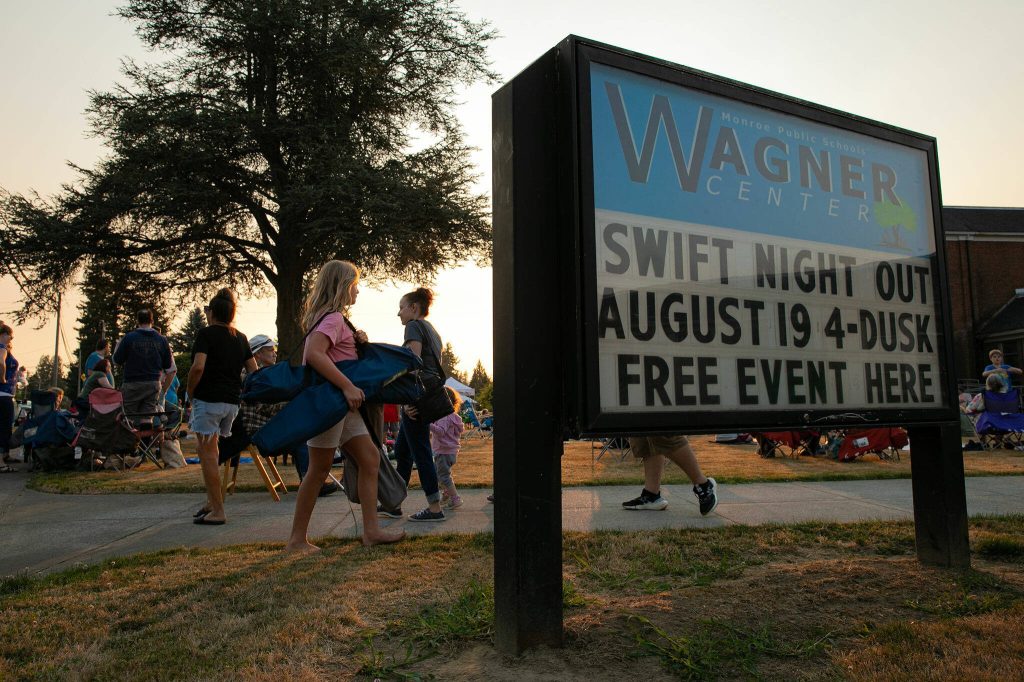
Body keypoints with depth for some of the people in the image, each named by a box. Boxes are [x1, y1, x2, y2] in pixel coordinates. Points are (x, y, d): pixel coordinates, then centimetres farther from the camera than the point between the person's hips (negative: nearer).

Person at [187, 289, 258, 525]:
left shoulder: (206, 334, -8)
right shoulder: (240, 337, 11)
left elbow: (198, 367, -20)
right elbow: (254, 371, 9)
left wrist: (190, 391, -6)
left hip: (208, 399, -7)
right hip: (232, 402, 7)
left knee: (208, 454, -1)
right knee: (210, 451, 20)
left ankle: (217, 511, 0)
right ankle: (212, 501, 24)